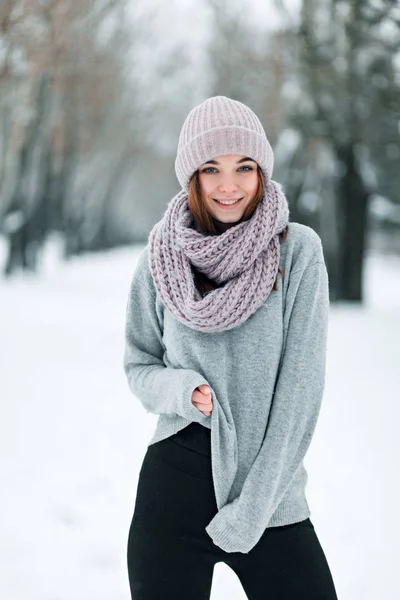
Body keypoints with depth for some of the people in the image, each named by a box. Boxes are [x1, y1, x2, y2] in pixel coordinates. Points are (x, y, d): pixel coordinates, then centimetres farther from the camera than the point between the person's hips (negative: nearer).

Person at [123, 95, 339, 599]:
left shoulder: (297, 249, -5)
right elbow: (138, 366, 10)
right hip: (175, 477, 1)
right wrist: (182, 391, -13)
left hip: (272, 492, -1)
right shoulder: (161, 258, 1)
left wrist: (253, 507, -12)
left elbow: (301, 381, -8)